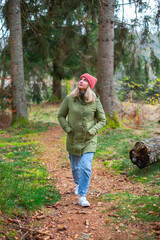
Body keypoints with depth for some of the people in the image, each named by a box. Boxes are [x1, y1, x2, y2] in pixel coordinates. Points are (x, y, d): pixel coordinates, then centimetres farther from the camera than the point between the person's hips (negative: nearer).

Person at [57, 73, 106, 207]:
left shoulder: (95, 101, -8)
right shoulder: (69, 99, -7)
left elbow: (102, 121, 1)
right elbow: (61, 116, 5)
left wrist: (92, 131, -13)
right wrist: (67, 129, -8)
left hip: (89, 141, -2)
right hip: (73, 140, 2)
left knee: (86, 168, -11)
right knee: (75, 167, 17)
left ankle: (82, 196, 0)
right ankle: (77, 184, 48)